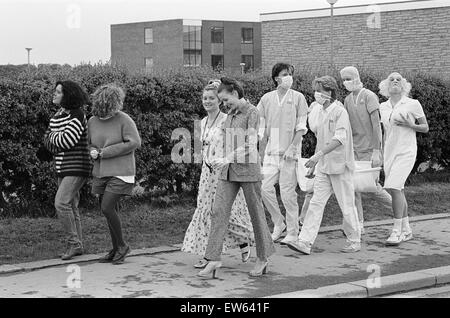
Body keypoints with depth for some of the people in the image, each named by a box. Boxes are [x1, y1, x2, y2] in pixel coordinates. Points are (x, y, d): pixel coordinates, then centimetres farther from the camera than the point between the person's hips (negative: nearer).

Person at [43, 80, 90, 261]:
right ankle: (77, 246, 18)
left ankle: (73, 242, -6)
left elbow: (66, 140, -24)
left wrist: (53, 136, -5)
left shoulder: (77, 115, -15)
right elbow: (48, 142, 11)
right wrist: (58, 141, -11)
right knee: (70, 207, 10)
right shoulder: (56, 117, 11)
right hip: (63, 169, 9)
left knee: (61, 203, -18)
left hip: (77, 168, -9)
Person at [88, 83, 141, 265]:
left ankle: (122, 246, 4)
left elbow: (134, 143, -15)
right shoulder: (92, 121, 5)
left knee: (107, 208, -14)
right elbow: (90, 144, 18)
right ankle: (116, 251, 20)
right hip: (101, 173, 5)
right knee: (109, 211, 9)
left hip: (120, 172, -5)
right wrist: (93, 152, -8)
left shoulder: (123, 119, -10)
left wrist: (105, 152, -14)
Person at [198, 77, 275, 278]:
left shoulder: (252, 113, -8)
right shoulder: (230, 114, 14)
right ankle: (213, 260, -5)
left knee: (256, 214, 5)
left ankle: (263, 258, 20)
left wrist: (227, 159, -23)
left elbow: (251, 145, -17)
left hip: (248, 170, -7)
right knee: (219, 212, -4)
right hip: (228, 171, 7)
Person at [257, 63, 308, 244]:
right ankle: (278, 224, 17)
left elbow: (301, 127, -3)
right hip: (271, 151, 3)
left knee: (288, 192, -4)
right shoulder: (267, 98, 9)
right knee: (265, 188, -3)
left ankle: (293, 233, 7)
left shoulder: (298, 98, 1)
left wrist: (292, 147, -13)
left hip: (290, 152, -3)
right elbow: (261, 127, 12)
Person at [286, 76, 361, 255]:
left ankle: (354, 241, 18)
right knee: (316, 203, 0)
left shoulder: (340, 112, -12)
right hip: (323, 167, 7)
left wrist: (318, 155, -33)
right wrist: (313, 164, 19)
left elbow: (339, 139, -25)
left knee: (347, 206, 3)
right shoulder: (321, 113, 12)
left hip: (340, 166, -7)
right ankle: (305, 242, -4)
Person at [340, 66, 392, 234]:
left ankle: (394, 204, 22)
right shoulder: (347, 100, 11)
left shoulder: (369, 96, -9)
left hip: (370, 149, -6)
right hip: (354, 148, 6)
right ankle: (358, 225, 4)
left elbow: (376, 125, -14)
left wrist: (376, 151, -19)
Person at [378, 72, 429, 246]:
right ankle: (406, 230, 19)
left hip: (406, 152, -5)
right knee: (398, 191, 8)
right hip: (389, 152, 5)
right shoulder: (383, 107, 10)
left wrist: (410, 125, -14)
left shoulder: (413, 104, -4)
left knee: (394, 187, -19)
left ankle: (397, 231, -14)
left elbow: (425, 128, 1)